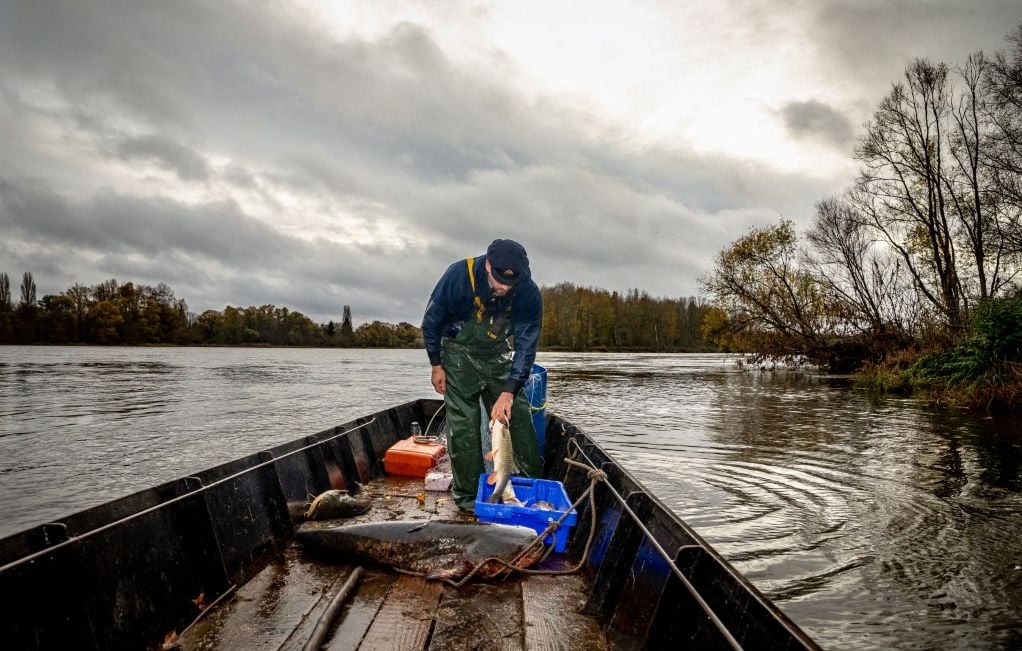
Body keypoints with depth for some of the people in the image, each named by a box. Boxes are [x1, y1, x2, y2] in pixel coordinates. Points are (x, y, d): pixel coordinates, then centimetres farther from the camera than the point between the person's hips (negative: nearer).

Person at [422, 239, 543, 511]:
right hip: (460, 355, -2)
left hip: (498, 357, 2)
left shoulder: (529, 292, -22)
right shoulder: (458, 276, -26)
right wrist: (436, 365, -7)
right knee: (463, 424, -7)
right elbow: (431, 321, -10)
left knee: (518, 416, 0)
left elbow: (526, 345, -18)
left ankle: (535, 482, 16)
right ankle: (468, 495, 4)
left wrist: (509, 391, -27)